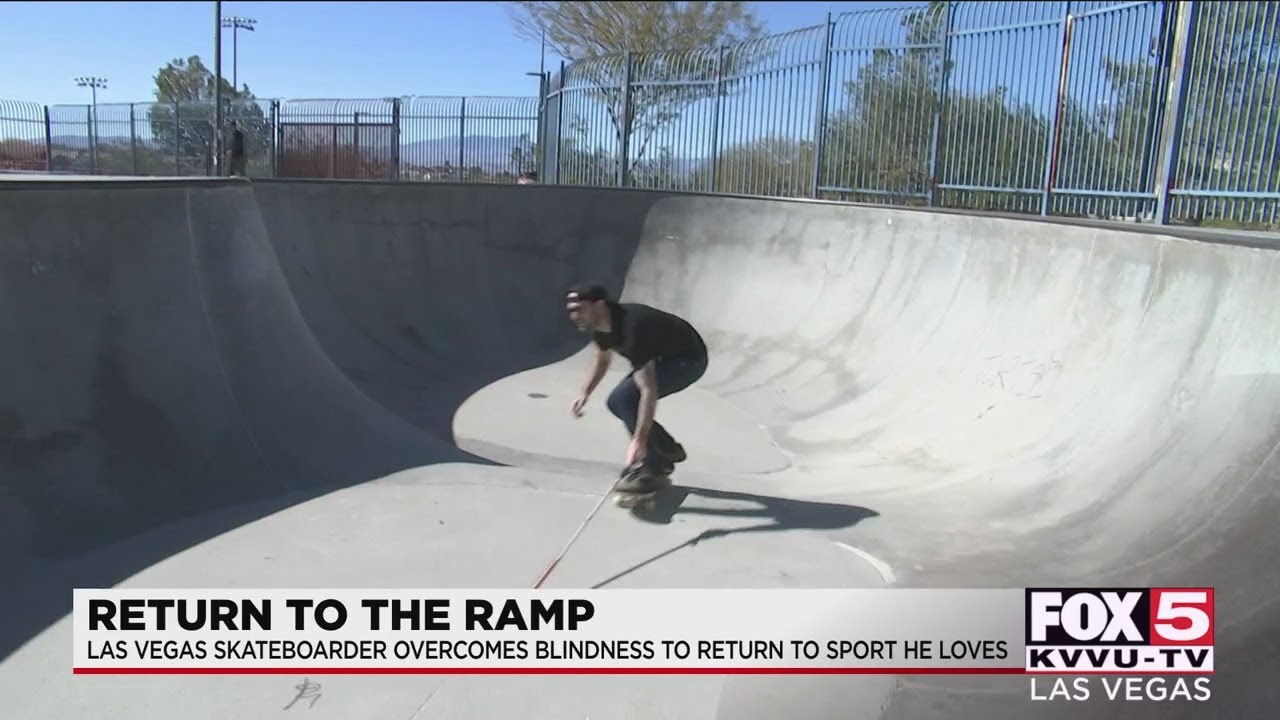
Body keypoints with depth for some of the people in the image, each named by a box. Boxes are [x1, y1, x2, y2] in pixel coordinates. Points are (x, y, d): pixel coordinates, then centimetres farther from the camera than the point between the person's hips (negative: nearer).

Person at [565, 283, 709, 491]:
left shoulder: (631, 328, -37)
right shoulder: (600, 324, -10)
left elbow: (649, 391, -39)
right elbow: (602, 358, 13)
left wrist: (639, 441, -40)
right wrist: (585, 393, 2)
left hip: (688, 359, -9)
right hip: (661, 357, 9)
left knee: (624, 399, -23)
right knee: (617, 402, 5)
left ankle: (651, 468, -10)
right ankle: (668, 451, 20)